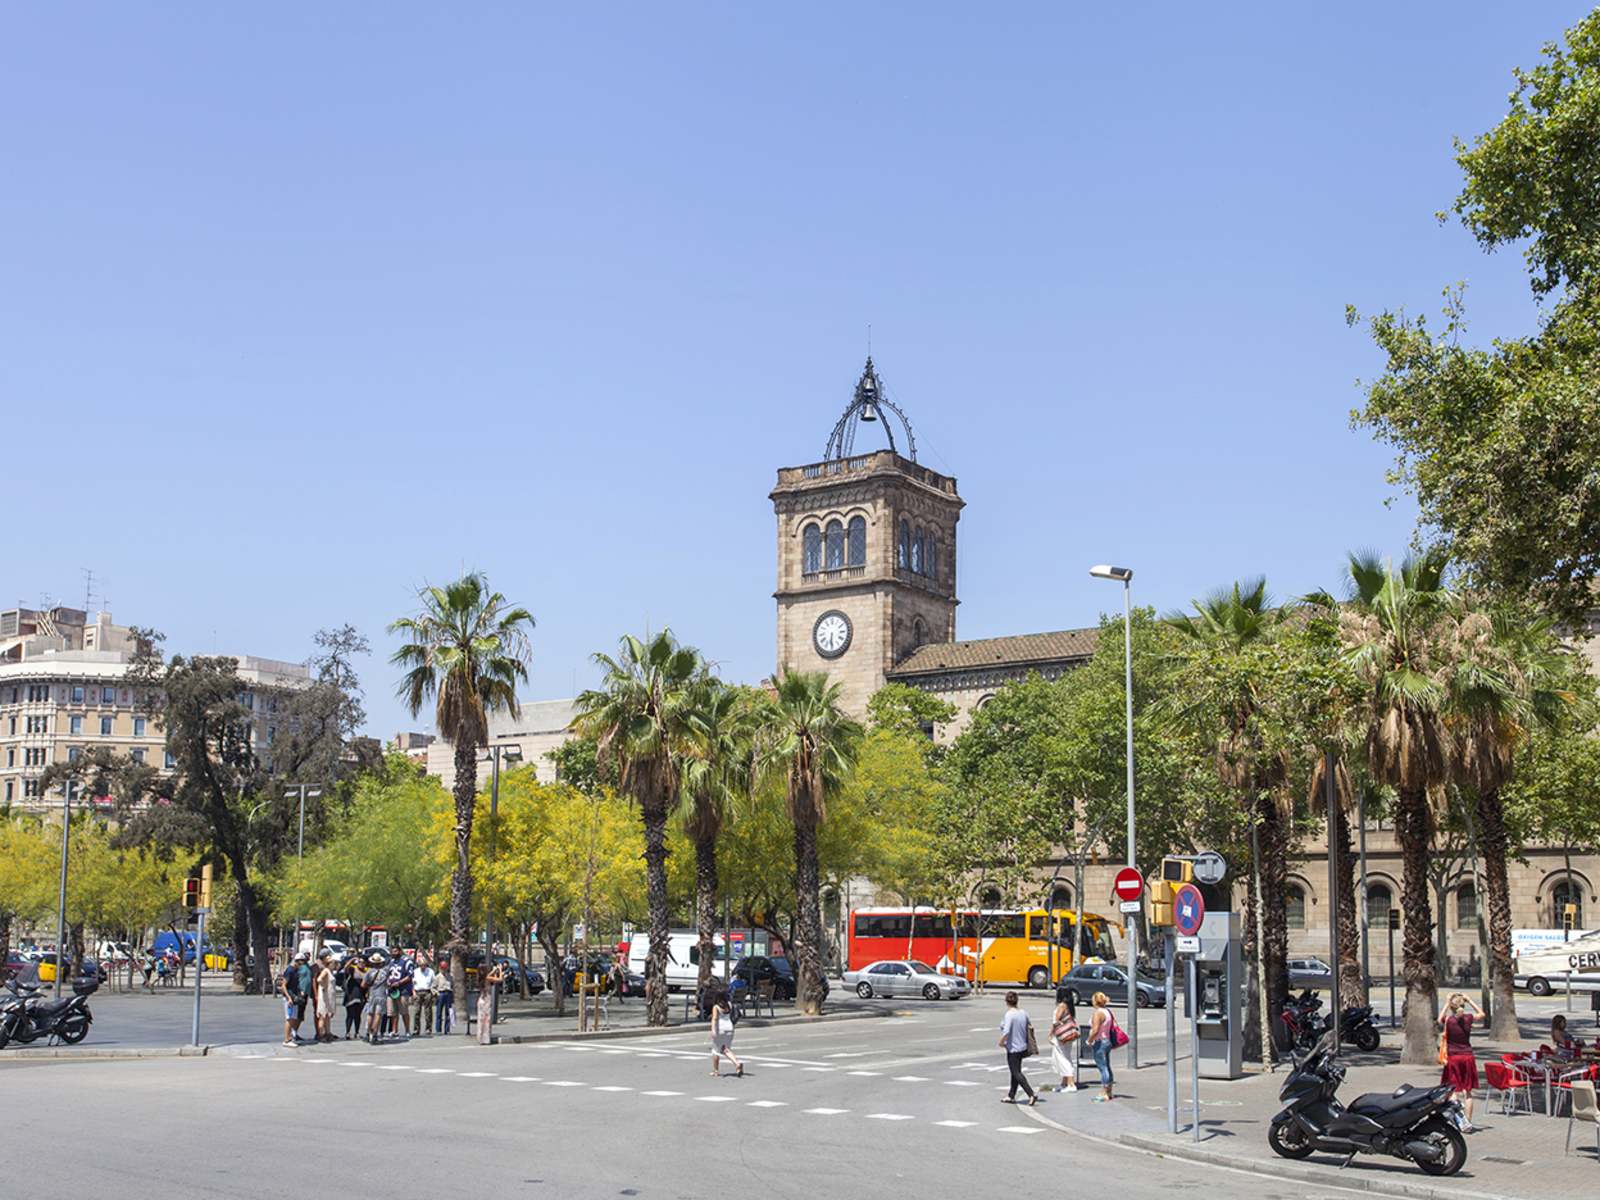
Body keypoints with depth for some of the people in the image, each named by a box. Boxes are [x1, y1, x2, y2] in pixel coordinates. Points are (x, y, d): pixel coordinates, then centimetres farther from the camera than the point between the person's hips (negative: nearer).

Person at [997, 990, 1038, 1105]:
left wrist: (1001, 1042, -10)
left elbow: (1006, 1032, -26)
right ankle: (1011, 1096, 26)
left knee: (1017, 1074, -4)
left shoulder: (1009, 1015, -19)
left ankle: (1031, 1095, -14)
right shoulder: (1023, 1013, 4)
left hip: (1013, 1049, -8)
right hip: (1022, 1047, 8)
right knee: (1015, 1072, 17)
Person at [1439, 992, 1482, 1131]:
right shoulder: (1468, 1018, -5)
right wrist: (1469, 1001, 11)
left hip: (1453, 1058, -2)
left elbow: (1439, 1020, 14)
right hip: (1468, 1057, 2)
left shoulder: (1448, 1020, -11)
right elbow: (1481, 1014, 16)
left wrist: (1446, 1004, 9)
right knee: (1467, 1091, 10)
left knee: (1453, 1091, 0)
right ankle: (1468, 1122, 12)